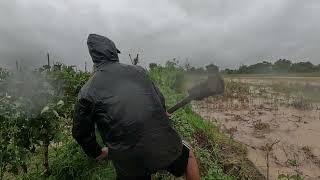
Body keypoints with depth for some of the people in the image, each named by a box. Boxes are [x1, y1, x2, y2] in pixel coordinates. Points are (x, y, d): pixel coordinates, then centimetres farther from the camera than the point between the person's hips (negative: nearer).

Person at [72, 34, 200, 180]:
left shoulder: (87, 92, -1)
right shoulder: (138, 71, 3)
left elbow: (81, 132, 8)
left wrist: (97, 152, 26)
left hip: (130, 161, 0)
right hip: (164, 144, 1)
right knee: (188, 155, 30)